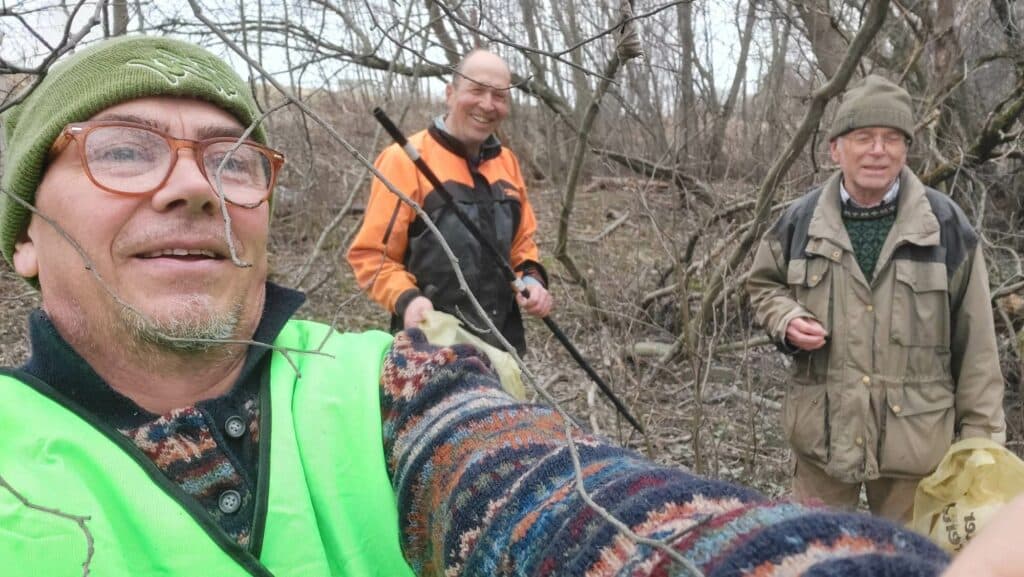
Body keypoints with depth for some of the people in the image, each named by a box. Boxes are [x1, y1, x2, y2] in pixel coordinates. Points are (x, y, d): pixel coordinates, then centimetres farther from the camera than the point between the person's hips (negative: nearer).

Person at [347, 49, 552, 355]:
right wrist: (406, 298, -26)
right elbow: (371, 253, -10)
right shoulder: (406, 159, -11)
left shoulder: (507, 162, 9)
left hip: (501, 341, 6)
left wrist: (531, 278, -1)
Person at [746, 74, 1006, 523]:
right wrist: (788, 320, -7)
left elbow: (975, 341, -1)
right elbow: (764, 284, 15)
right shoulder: (801, 220, -1)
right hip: (822, 432, 1)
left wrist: (980, 433, 0)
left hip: (914, 437, -1)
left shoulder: (946, 225, -5)